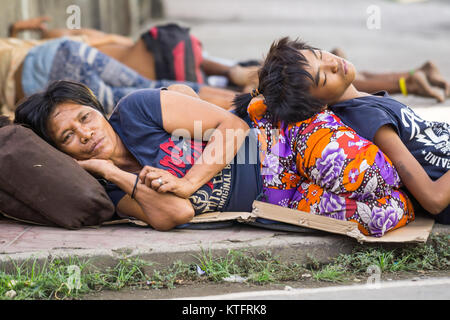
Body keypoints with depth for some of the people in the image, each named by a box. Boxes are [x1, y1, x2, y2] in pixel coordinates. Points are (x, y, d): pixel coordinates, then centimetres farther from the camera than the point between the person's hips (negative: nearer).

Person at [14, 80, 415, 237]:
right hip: (272, 201, 2)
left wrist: (187, 182, -22)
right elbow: (176, 214, -19)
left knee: (377, 185, -23)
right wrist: (111, 172, -17)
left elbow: (232, 126, -11)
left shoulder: (137, 108, -10)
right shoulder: (115, 193, 1)